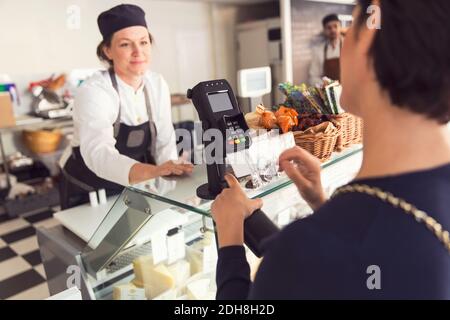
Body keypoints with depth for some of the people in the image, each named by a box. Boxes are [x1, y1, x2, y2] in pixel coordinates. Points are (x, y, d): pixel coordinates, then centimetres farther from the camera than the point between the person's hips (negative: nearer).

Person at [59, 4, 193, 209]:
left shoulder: (158, 85, -7)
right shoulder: (93, 91, -25)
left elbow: (164, 142, -6)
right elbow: (99, 154, -40)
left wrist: (170, 171, -26)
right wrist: (155, 171, -56)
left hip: (133, 189, 5)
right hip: (87, 193, -4)